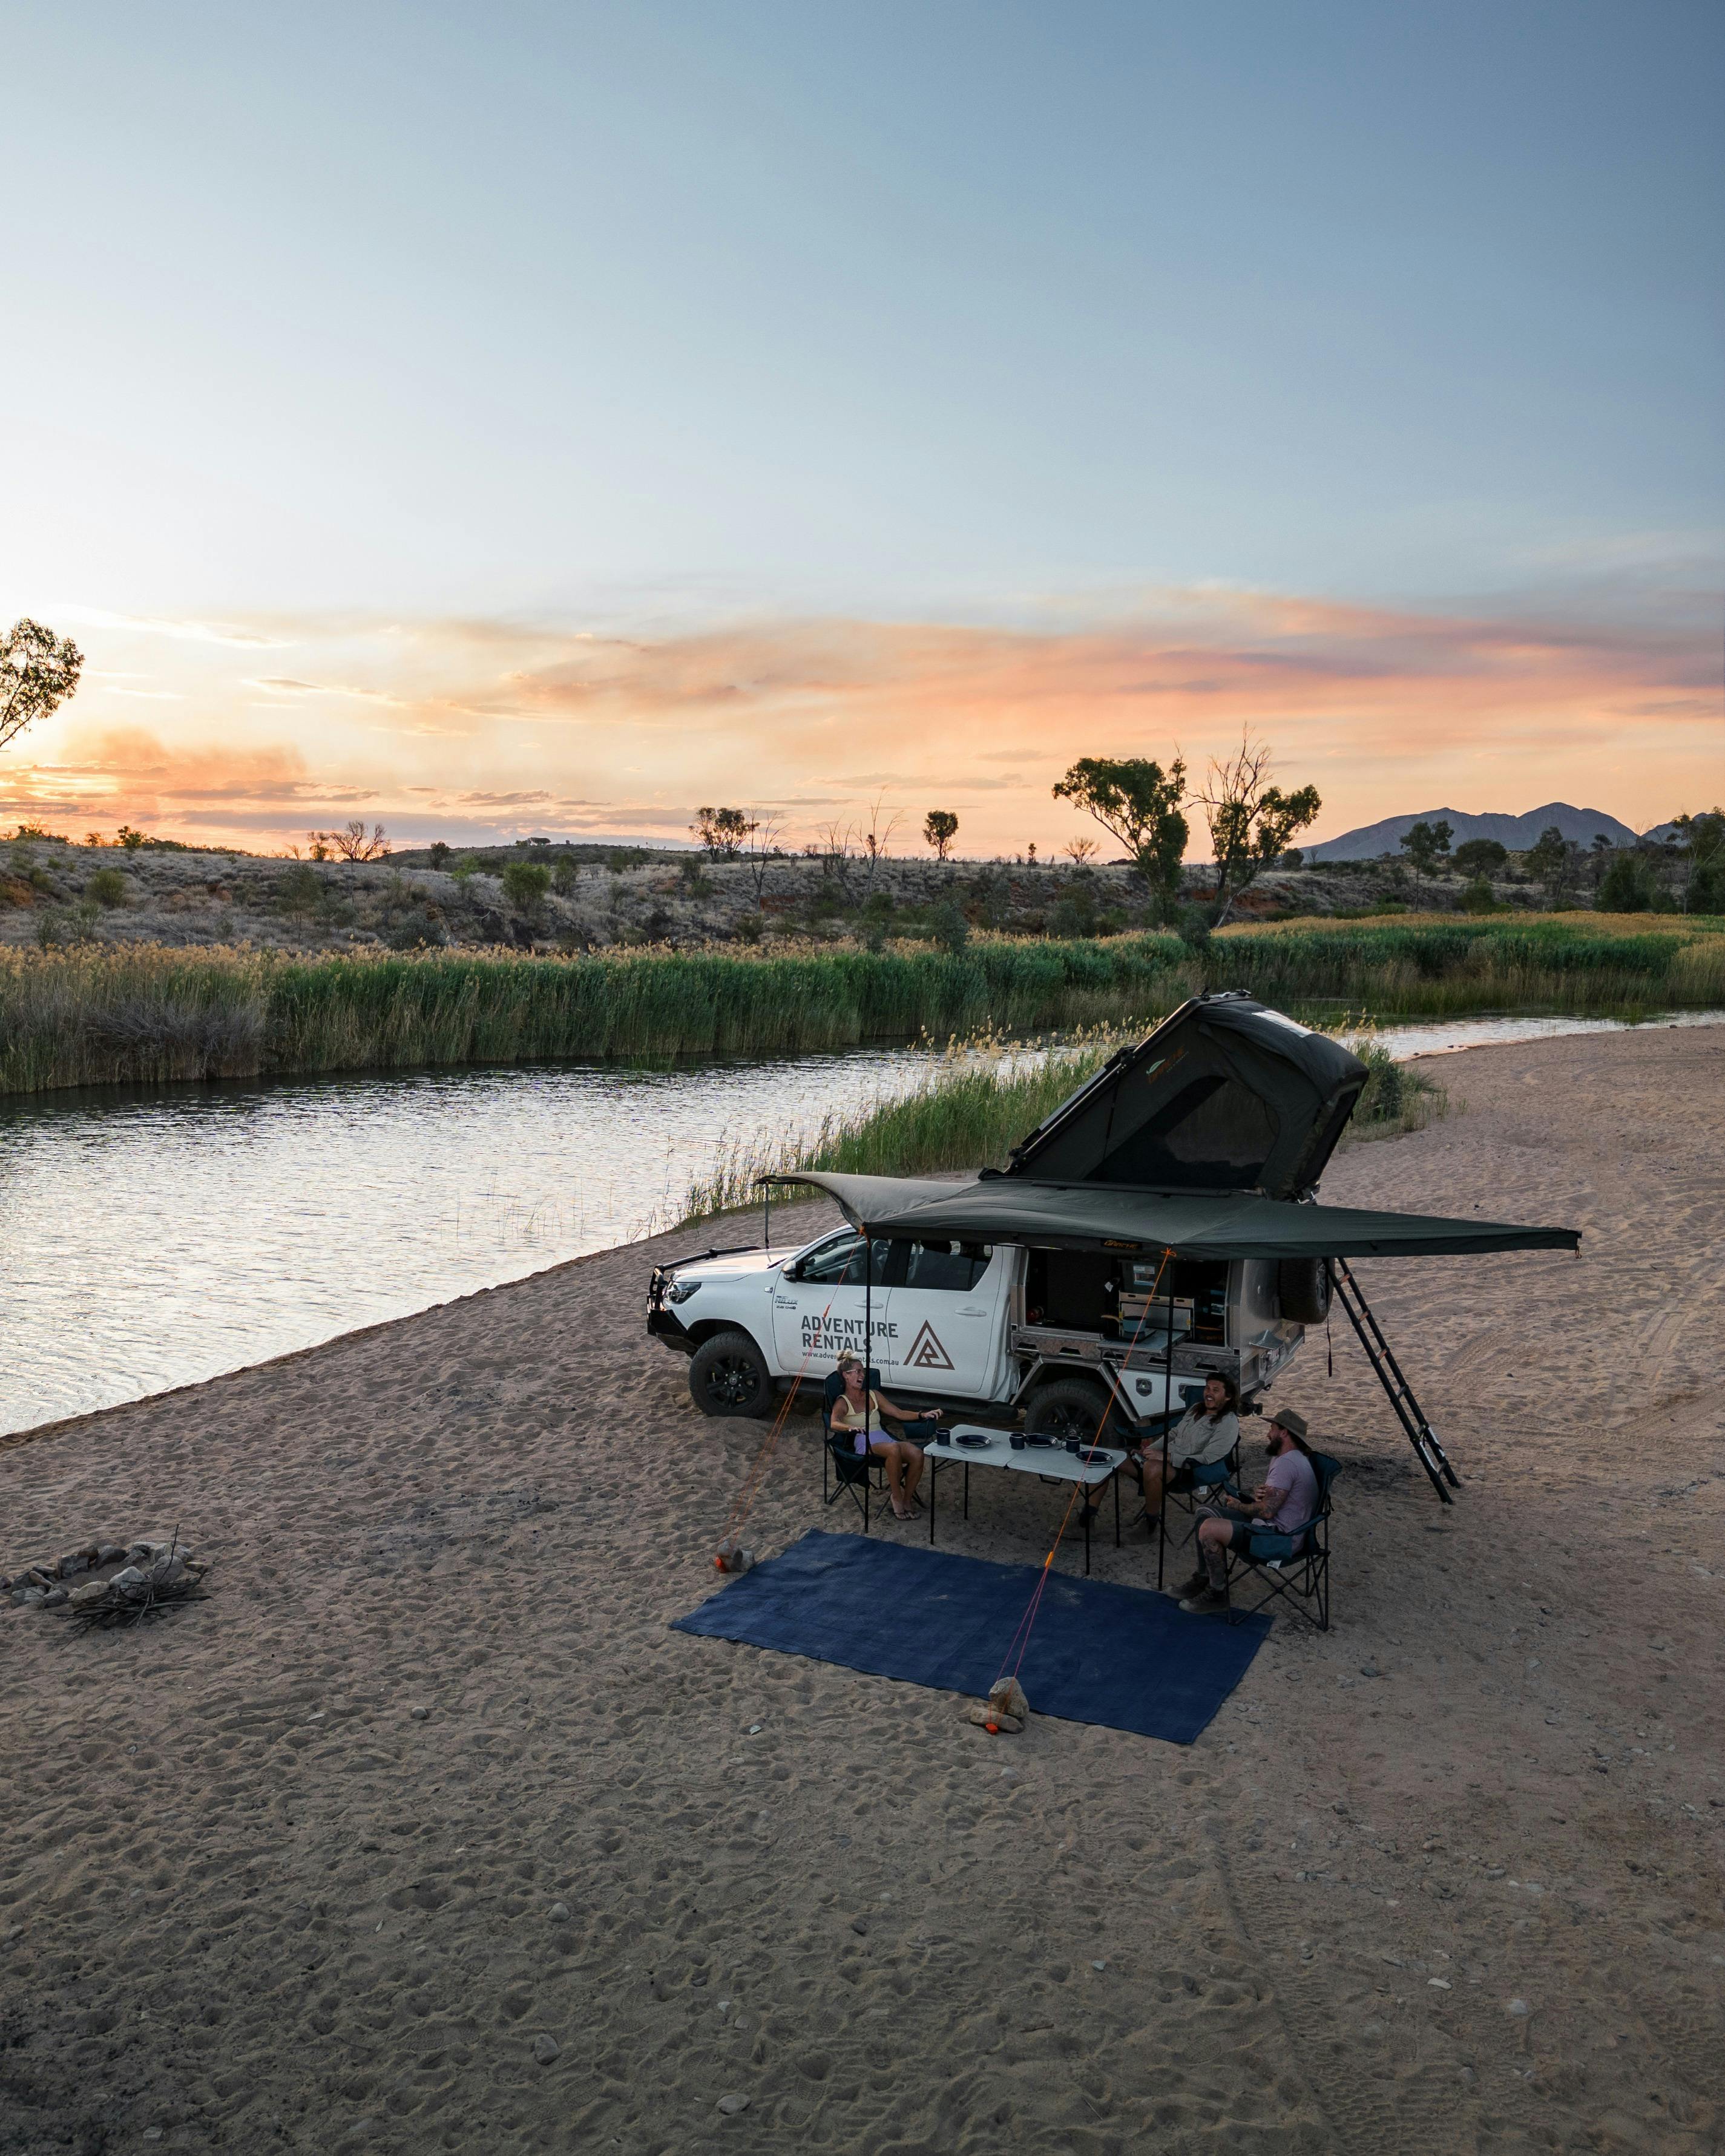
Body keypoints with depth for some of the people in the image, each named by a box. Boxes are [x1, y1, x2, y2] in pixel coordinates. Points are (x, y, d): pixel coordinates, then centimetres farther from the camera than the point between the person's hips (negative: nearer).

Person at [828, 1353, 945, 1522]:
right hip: (864, 1444, -5)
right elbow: (834, 1424, -17)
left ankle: (907, 1499, -12)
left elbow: (899, 1413, 18)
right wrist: (852, 1428, -39)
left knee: (917, 1453, -26)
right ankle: (896, 1498, -24)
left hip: (884, 1438, 6)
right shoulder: (842, 1403, 4)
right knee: (894, 1449, -39)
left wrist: (923, 1415, 2)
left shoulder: (873, 1395, 22)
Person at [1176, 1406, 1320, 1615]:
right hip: (1271, 1523, 11)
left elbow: (1266, 1511, -26)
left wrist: (1238, 1506, -7)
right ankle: (1204, 1579, 16)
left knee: (1209, 1529, -25)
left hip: (1281, 1535, -11)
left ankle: (1217, 1594, -10)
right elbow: (1267, 1491, 24)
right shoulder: (1280, 1457, 12)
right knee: (1205, 1512, 13)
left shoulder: (1287, 1463, -22)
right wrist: (1257, 1493, -1)